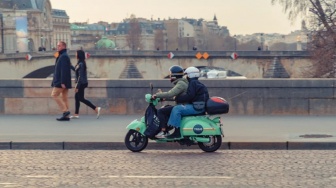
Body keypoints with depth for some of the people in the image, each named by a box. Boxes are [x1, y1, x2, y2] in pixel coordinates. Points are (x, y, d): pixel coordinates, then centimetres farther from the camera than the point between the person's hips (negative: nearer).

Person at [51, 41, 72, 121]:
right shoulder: (62, 56, 20)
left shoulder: (63, 56, -13)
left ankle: (65, 111, -11)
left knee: (54, 94, -8)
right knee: (64, 98, 8)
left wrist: (62, 82, -23)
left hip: (61, 81, -10)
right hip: (65, 82, 10)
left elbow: (64, 70, -20)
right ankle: (66, 116, 7)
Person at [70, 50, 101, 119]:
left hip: (81, 84, -10)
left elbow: (80, 76, -21)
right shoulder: (80, 63, 10)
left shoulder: (81, 64, -18)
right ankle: (76, 114, 14)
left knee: (81, 98, -6)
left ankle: (96, 109, -8)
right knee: (77, 98, 11)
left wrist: (77, 86, -20)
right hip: (81, 83, 10)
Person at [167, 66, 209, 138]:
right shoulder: (198, 83, 23)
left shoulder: (193, 83, -9)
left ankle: (177, 131, -21)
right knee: (180, 108, 24)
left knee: (176, 109, -17)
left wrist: (177, 98, -15)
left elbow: (189, 96, -21)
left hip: (196, 107, -11)